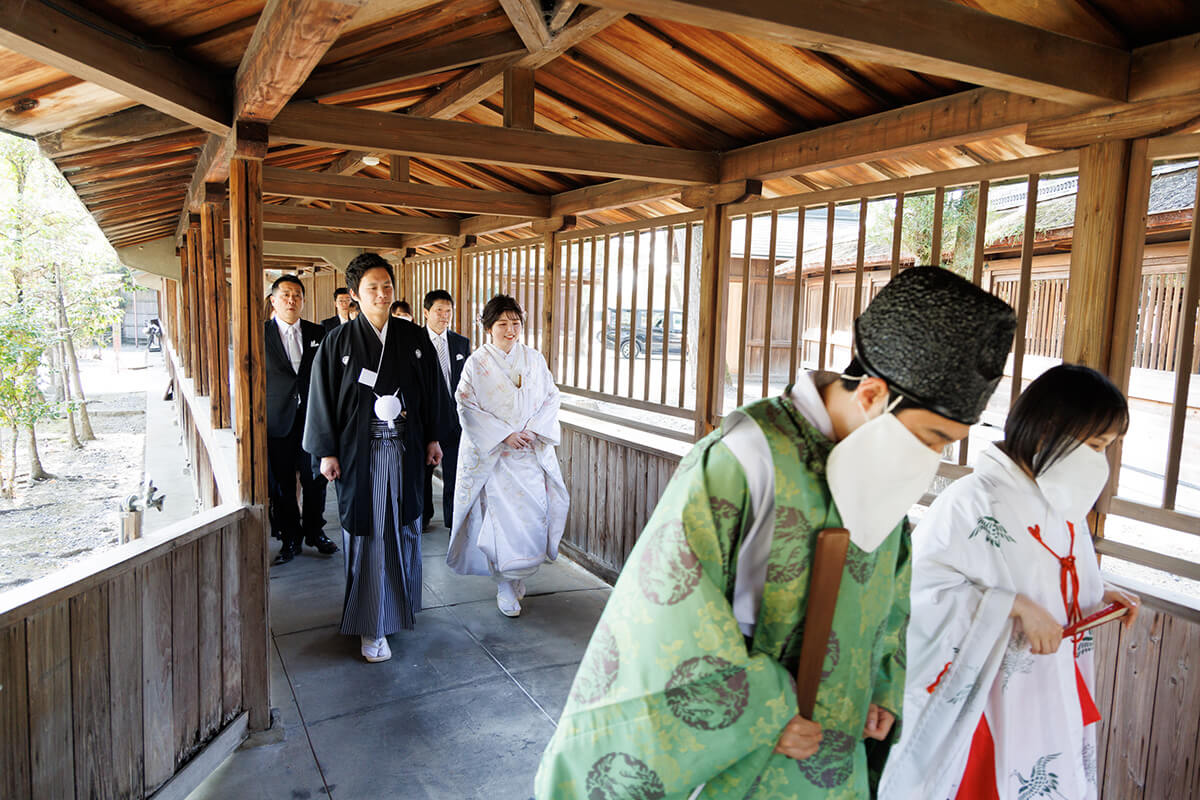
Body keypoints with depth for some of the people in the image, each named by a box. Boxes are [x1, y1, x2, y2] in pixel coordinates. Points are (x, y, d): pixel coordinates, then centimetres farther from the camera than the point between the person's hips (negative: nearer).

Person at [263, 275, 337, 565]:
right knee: (281, 485, 6)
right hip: (277, 421, -2)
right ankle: (290, 538, 20)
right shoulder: (259, 334, 1)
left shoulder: (318, 333, 7)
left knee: (315, 480, 9)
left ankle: (315, 532, 27)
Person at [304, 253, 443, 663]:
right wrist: (326, 452, -5)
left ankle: (401, 603, 33)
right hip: (359, 452, -3)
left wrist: (432, 439, 8)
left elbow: (429, 393, 10)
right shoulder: (338, 342, -3)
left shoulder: (414, 339, 4)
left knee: (403, 528, 13)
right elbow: (323, 399, -2)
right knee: (366, 533, 1)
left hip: (405, 451, 3)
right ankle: (371, 626, 11)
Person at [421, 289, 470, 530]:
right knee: (422, 471, 13)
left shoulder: (462, 343, 8)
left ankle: (453, 520, 18)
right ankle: (423, 516, 31)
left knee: (454, 472, 6)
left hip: (454, 418, 2)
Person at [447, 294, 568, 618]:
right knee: (501, 516, -5)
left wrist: (534, 431, -9)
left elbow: (551, 399, 7)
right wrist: (504, 435, -14)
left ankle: (518, 572, 24)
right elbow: (467, 409, -6)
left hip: (532, 454, 3)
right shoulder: (476, 363, -2)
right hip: (493, 455, -3)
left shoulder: (534, 360, 7)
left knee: (534, 513, 0)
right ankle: (505, 585, 11)